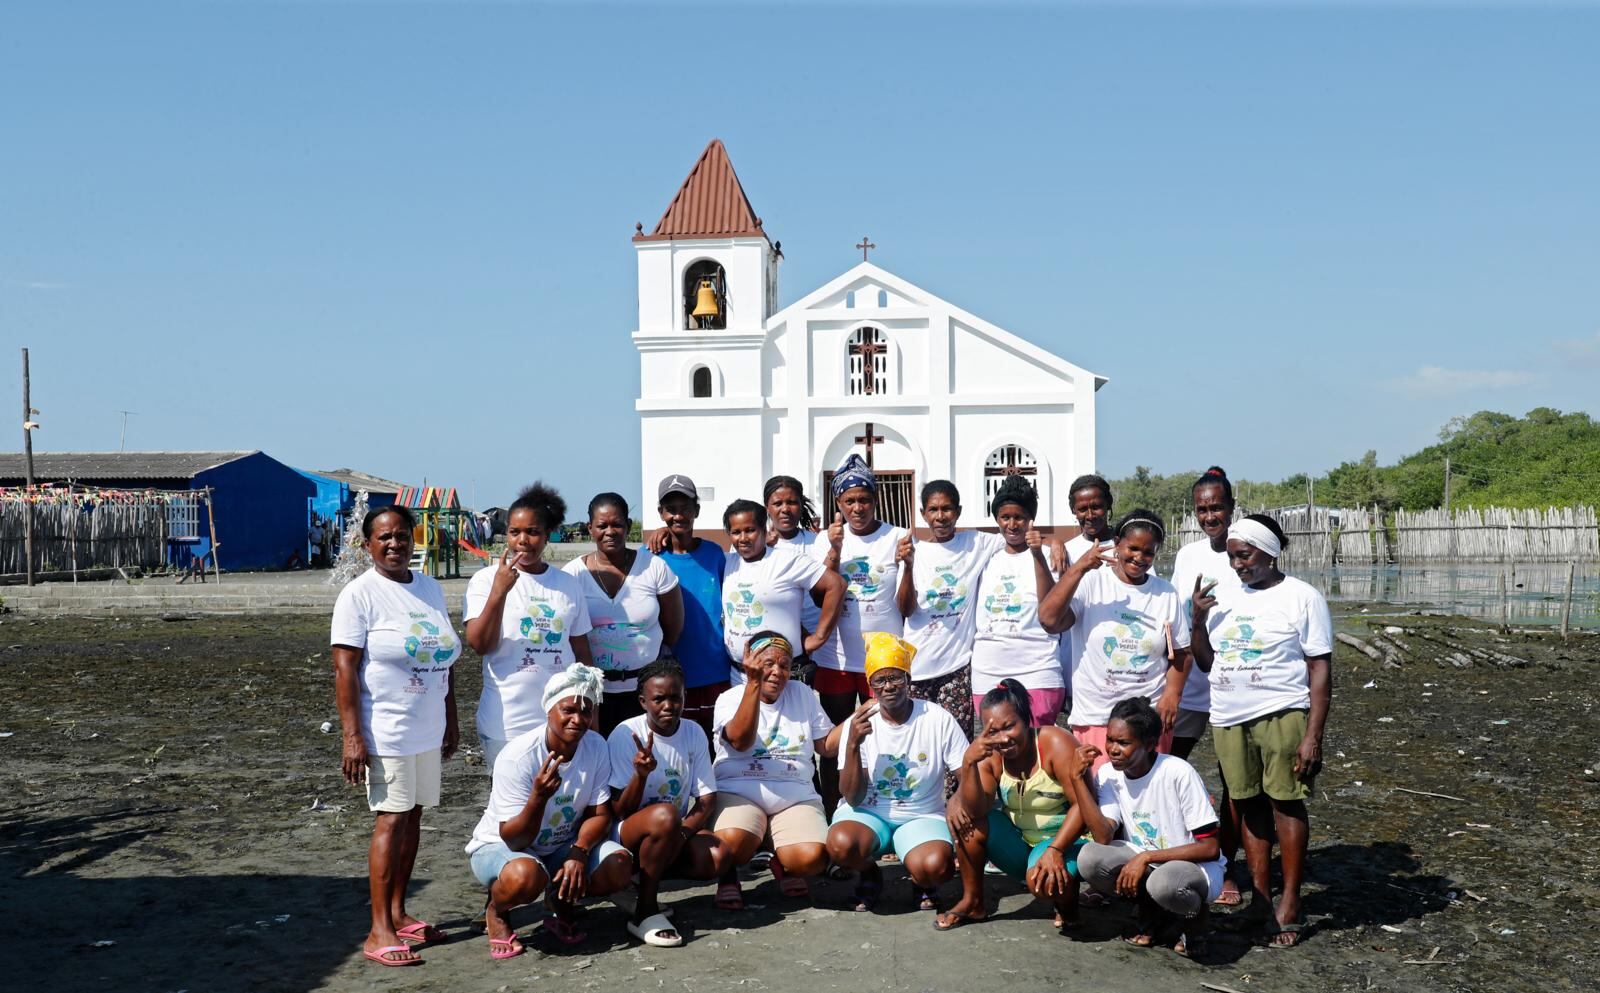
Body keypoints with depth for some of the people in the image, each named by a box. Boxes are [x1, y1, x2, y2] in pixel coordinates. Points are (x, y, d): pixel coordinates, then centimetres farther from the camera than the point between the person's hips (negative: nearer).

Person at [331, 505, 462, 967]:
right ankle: (379, 932, 0)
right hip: (387, 732, -6)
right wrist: (352, 736, -18)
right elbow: (345, 668, -12)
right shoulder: (360, 594, -8)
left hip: (428, 729, 6)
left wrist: (451, 721, 16)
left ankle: (398, 914, 22)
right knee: (391, 821, -7)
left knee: (412, 817, 11)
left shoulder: (430, 588, 11)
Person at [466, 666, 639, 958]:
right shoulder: (518, 756, -26)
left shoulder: (596, 747, -12)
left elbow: (599, 814, -6)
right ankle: (495, 911, -2)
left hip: (563, 845, 4)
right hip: (500, 846, -4)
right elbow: (514, 839, -27)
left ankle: (561, 900, 9)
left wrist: (578, 853, -26)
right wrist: (539, 796, -46)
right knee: (526, 876, -39)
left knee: (619, 867, -23)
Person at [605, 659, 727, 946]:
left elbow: (707, 799, 0)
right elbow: (621, 811, -15)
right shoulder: (626, 735, -14)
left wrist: (682, 832, -19)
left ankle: (639, 882, -3)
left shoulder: (694, 733, -1)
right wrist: (641, 775, -35)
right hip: (629, 836, -5)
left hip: (676, 835, 5)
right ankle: (645, 912, -21)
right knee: (665, 815, -38)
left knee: (716, 857, -26)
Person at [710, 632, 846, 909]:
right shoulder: (730, 699, 2)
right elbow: (741, 741, -19)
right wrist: (753, 683, -24)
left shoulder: (802, 693, 14)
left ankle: (782, 865, 11)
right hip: (739, 791, -3)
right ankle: (728, 874, 3)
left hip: (796, 795, 3)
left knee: (812, 858, -27)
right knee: (732, 842, -36)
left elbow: (826, 745, 14)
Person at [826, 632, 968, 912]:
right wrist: (852, 743, -26)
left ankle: (921, 881, 6)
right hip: (868, 812, 1)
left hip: (922, 816, -1)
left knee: (937, 867, -34)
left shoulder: (938, 719, -9)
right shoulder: (858, 724, -7)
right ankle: (870, 874, 4)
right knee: (841, 844, -33)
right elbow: (853, 798, -12)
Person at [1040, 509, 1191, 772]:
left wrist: (1172, 694, -6)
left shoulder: (1166, 593, 7)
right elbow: (1049, 617, -17)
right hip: (1095, 717, -2)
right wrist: (1079, 568, -22)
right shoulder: (1091, 582, -3)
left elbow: (1181, 652, 10)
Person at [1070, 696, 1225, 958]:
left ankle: (1195, 917, 0)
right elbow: (1103, 837, -19)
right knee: (1089, 858, -23)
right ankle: (1154, 915, 3)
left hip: (1197, 867, -5)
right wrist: (1079, 778, -23)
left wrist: (1146, 857, -25)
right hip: (1143, 862, 5)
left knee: (1164, 882, -39)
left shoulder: (1178, 774, -22)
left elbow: (1210, 848, -20)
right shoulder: (1108, 774, -7)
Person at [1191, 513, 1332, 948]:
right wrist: (1198, 619, -1)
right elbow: (1205, 662, 16)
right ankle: (1260, 900, 17)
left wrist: (1313, 736, -13)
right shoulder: (1222, 597, 11)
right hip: (1229, 718, 5)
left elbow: (1320, 670, -7)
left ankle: (1290, 904, 6)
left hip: (1282, 715, -5)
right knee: (1249, 806, 9)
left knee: (1286, 802, -2)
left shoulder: (1302, 598, -5)